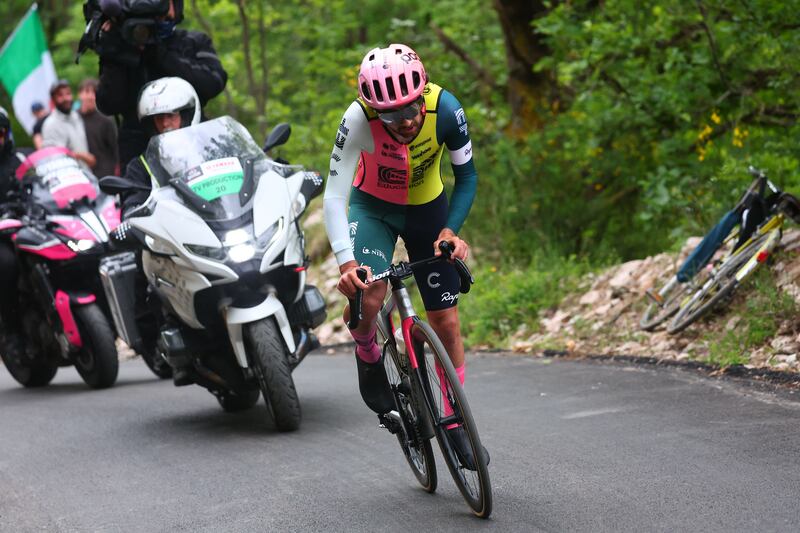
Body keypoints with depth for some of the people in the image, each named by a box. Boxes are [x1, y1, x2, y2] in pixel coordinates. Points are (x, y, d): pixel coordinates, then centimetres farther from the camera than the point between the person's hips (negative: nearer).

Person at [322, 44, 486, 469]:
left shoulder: (444, 108, -28)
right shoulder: (359, 118, -33)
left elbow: (466, 175, -13)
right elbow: (334, 195, -32)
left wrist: (450, 230, -27)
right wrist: (345, 262, -44)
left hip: (427, 208, 2)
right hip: (373, 207, -2)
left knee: (446, 322, 2)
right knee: (366, 295, -29)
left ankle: (455, 423, 19)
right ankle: (368, 355, 5)